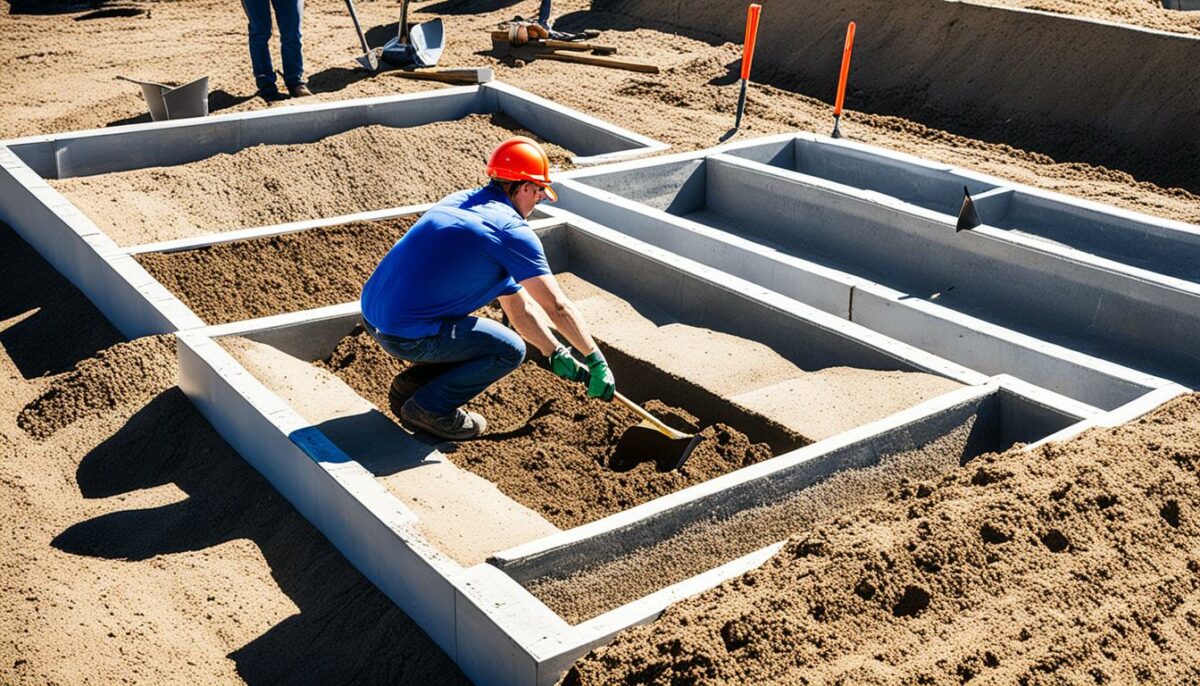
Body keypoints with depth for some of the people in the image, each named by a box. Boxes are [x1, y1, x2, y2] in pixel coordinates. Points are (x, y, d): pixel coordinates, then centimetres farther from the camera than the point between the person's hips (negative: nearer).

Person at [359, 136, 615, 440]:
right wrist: (597, 361, 1)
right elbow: (557, 307, -12)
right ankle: (429, 407, 4)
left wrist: (558, 355, 19)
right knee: (510, 350, 2)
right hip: (406, 334, -9)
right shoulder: (512, 230, -10)